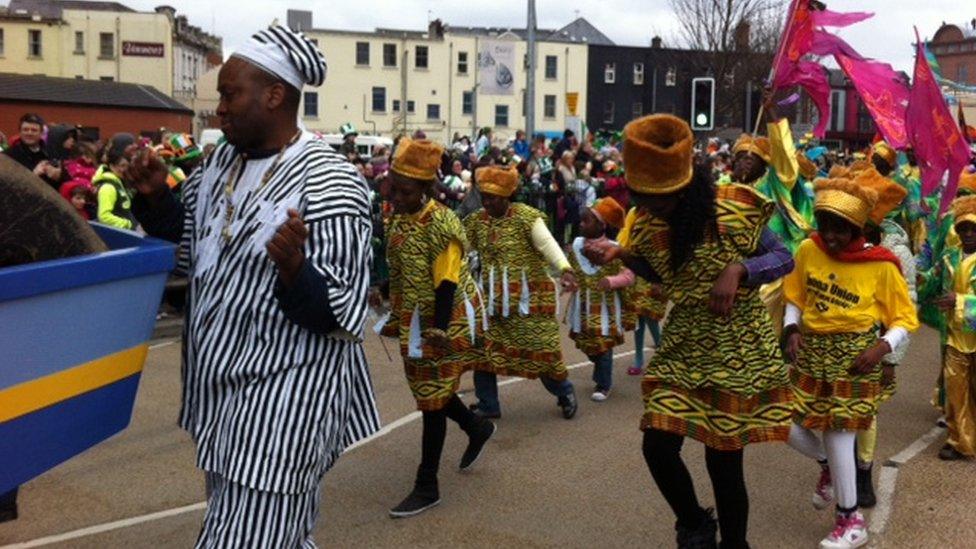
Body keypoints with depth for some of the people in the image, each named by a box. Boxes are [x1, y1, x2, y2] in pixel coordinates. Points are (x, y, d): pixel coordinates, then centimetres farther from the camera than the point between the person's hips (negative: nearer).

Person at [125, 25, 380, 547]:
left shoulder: (327, 183, -18)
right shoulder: (222, 161, 5)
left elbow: (340, 315, -20)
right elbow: (191, 247, 17)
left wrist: (293, 270, -38)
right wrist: (155, 197, 0)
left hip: (283, 401, -8)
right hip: (221, 388, 8)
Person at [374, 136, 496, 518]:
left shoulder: (441, 224, -21)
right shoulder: (397, 219, 3)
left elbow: (447, 283, -24)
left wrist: (438, 329, -29)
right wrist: (396, 317, 12)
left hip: (444, 322, -8)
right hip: (414, 321, 8)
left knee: (432, 398, -1)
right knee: (429, 390, 17)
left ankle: (427, 488, 10)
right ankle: (478, 428, 45)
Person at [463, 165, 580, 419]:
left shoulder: (526, 217, -13)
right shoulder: (476, 221, 4)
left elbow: (548, 244, -25)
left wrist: (565, 270, -42)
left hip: (527, 296, -5)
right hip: (491, 297, 5)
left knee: (539, 347, 2)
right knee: (483, 348, 2)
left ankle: (565, 392, 27)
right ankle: (487, 405, 17)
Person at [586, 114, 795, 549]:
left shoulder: (732, 210, -17)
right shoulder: (646, 223, -2)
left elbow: (783, 259, -8)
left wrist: (736, 271, -27)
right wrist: (623, 256, -3)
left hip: (737, 348, -4)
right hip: (682, 347, 5)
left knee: (723, 461, 2)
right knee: (658, 447, -5)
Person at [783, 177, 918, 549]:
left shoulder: (881, 265, -12)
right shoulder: (808, 250, -4)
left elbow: (905, 319, -3)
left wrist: (882, 347, -20)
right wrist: (791, 329, -6)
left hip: (854, 355, -4)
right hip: (811, 351, 5)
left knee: (838, 434, -4)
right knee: (786, 426, 3)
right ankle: (828, 465, 38)